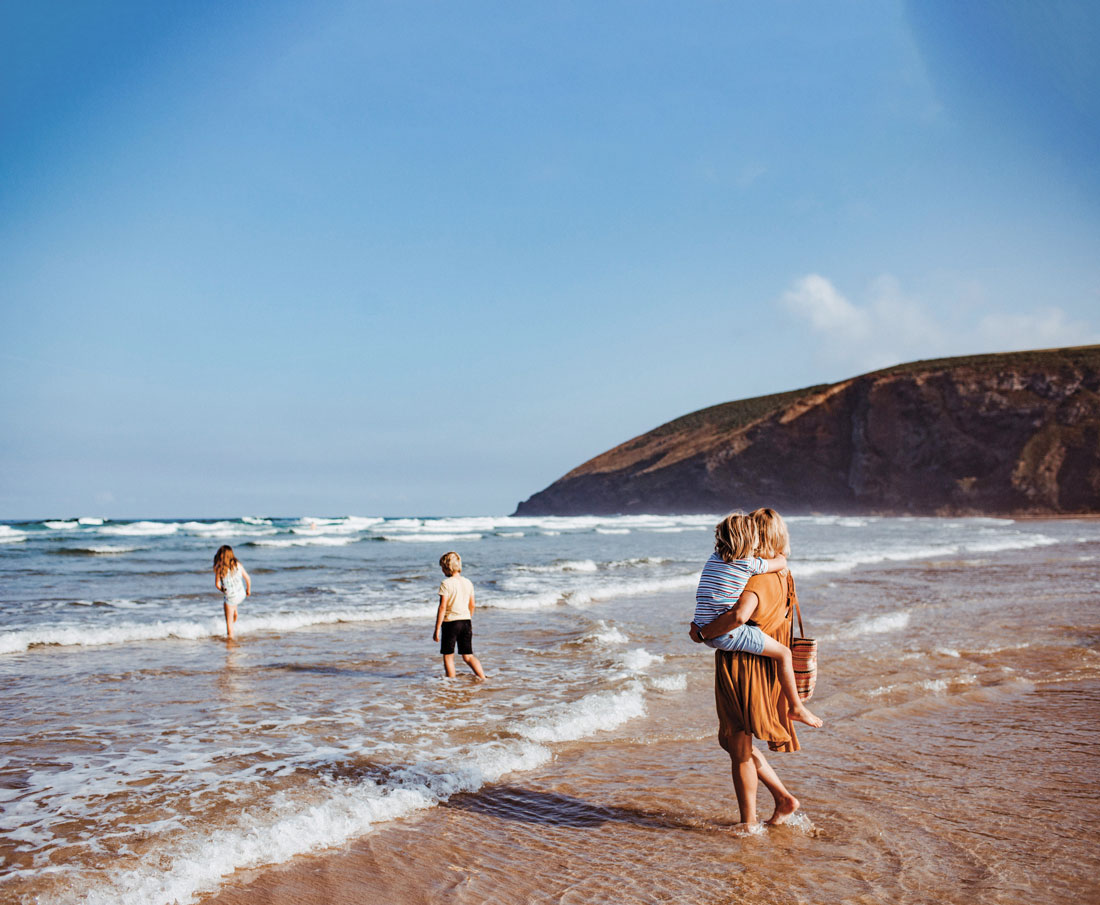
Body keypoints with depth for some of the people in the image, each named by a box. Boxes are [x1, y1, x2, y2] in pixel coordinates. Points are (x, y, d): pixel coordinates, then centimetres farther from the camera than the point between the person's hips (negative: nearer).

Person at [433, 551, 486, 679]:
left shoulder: (446, 583, -11)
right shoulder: (468, 582, 7)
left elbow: (442, 607, -15)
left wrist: (437, 629, -12)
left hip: (450, 622, -5)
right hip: (466, 621, 5)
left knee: (448, 656, 9)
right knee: (468, 656, 11)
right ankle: (483, 678, 1)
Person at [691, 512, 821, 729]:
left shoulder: (714, 558, 11)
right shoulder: (748, 563, -9)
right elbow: (781, 563, 7)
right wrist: (779, 553, 28)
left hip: (705, 631, 8)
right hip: (727, 634, -8)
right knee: (784, 653, 4)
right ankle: (796, 708, 14)